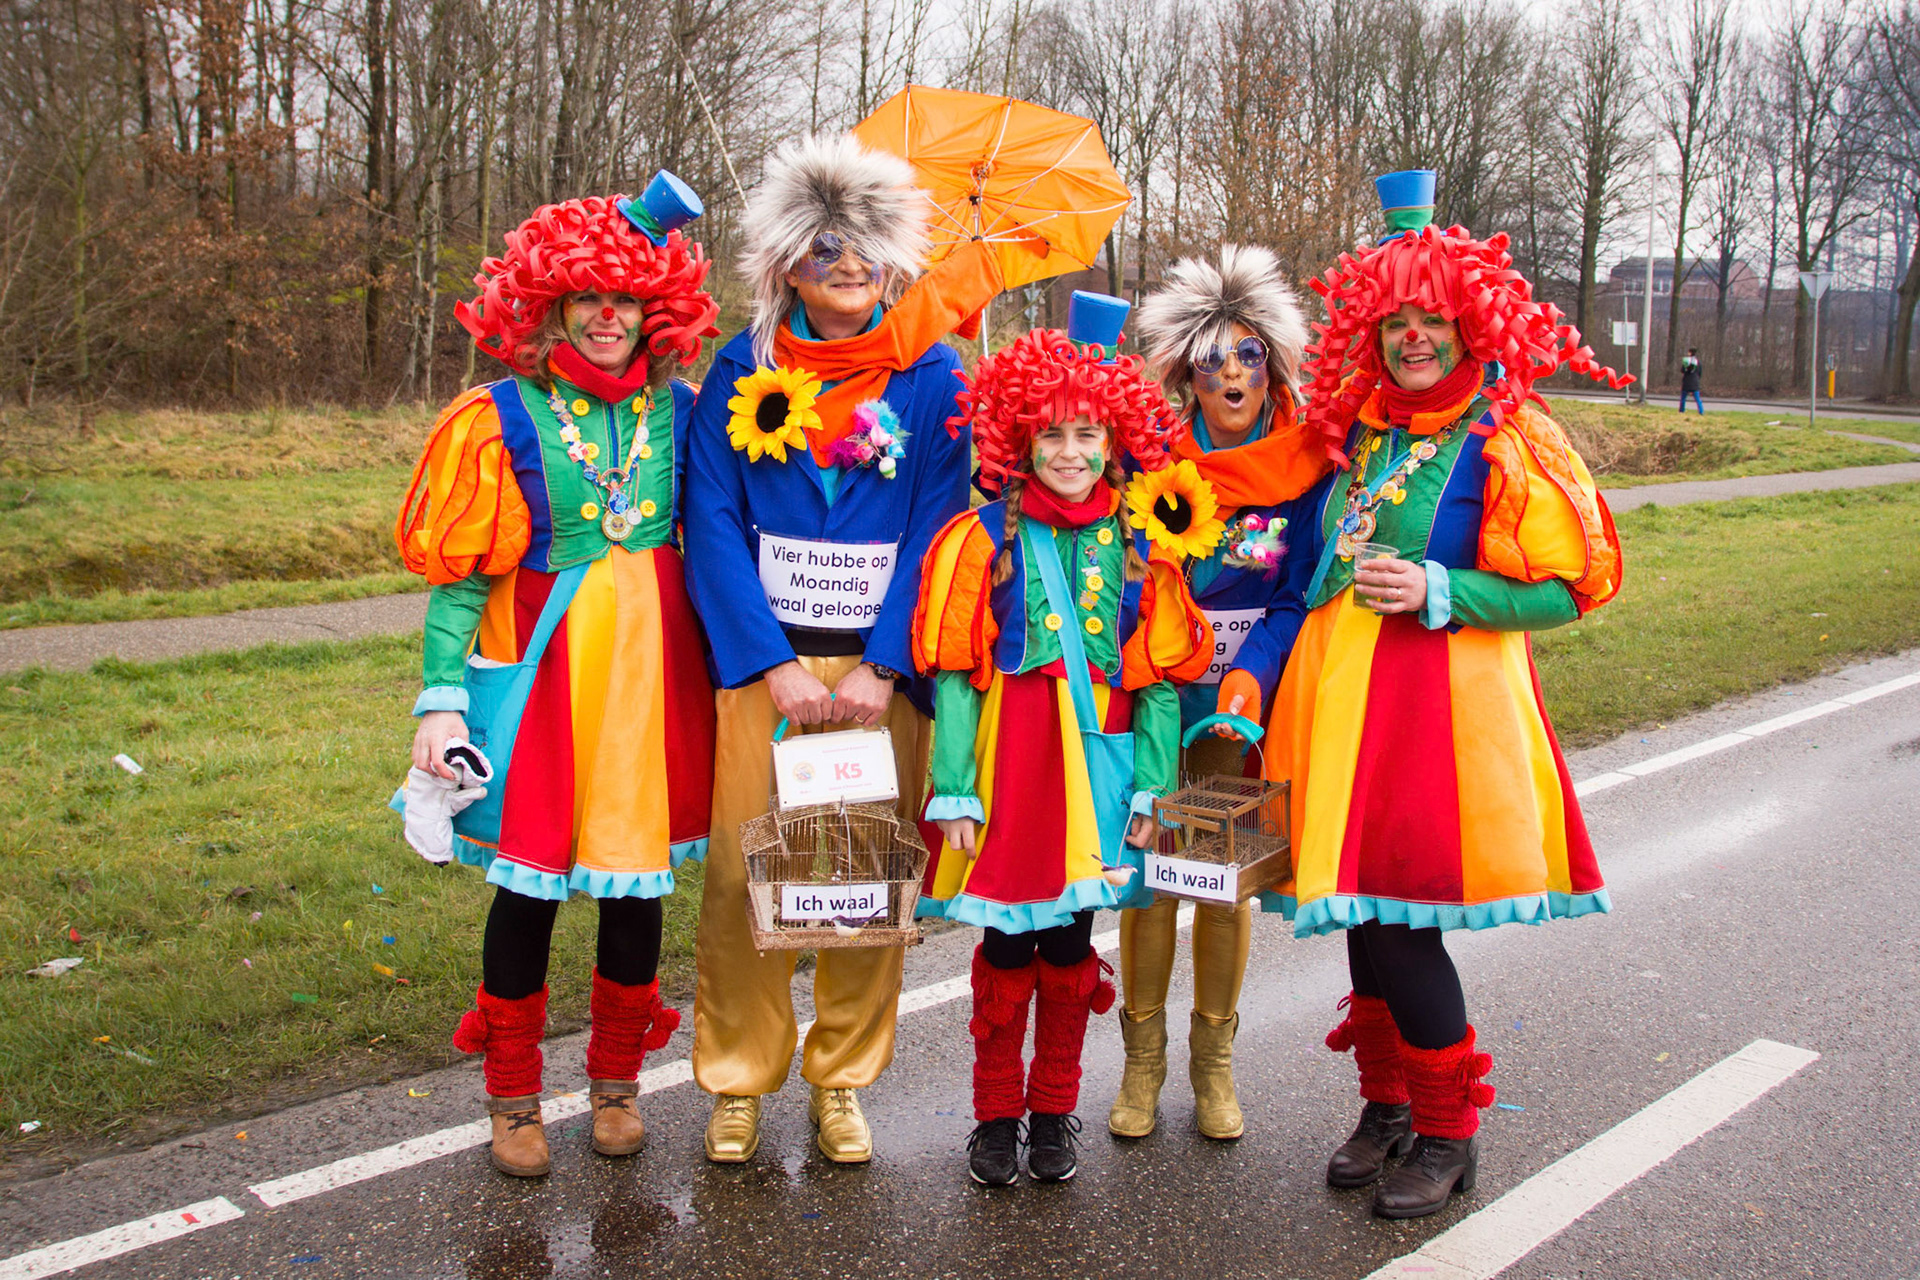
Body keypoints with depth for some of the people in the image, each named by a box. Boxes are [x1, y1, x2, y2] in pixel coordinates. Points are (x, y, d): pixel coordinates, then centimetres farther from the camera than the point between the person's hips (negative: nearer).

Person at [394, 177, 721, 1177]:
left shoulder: (679, 410, 5)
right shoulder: (499, 418, -4)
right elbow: (458, 572, -3)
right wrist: (442, 698, -10)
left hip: (653, 664, 3)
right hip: (540, 667, -2)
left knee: (637, 877, 9)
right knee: (528, 880, 3)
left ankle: (617, 1083, 29)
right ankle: (512, 1098, 23)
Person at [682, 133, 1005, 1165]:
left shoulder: (932, 376, 5)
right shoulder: (744, 372, 6)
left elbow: (937, 529, -1)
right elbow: (713, 525, 0)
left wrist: (884, 664, -12)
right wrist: (770, 662, -11)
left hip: (881, 665, 0)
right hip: (761, 659, 0)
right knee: (742, 870, 1)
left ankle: (841, 1079, 22)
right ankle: (737, 1080, 19)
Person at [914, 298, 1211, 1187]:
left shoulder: (1136, 548, 3)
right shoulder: (985, 539, -3)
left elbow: (1161, 679, 3)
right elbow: (954, 674, -6)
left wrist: (1151, 789, -3)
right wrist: (954, 791, -11)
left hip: (1097, 763, 2)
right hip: (1009, 762, -2)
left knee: (1071, 944, 11)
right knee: (1006, 947, 6)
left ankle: (1053, 1111, 27)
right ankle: (995, 1114, 23)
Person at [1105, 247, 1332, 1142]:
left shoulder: (1302, 466, -3)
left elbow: (1303, 596, -2)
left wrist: (1252, 675, -16)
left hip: (1244, 702, 1)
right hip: (1150, 696, -1)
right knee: (1148, 874, 3)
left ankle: (1214, 1063, 24)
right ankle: (1143, 1060, 20)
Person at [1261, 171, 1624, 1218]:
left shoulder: (1507, 444, -5)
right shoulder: (1359, 430, 13)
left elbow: (1567, 586, -7)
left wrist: (1435, 593, -15)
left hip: (1440, 699, -6)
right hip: (1341, 693, 6)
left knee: (1398, 920, -6)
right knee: (1360, 911, 10)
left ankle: (1449, 1133, 13)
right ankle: (1388, 1104, 28)